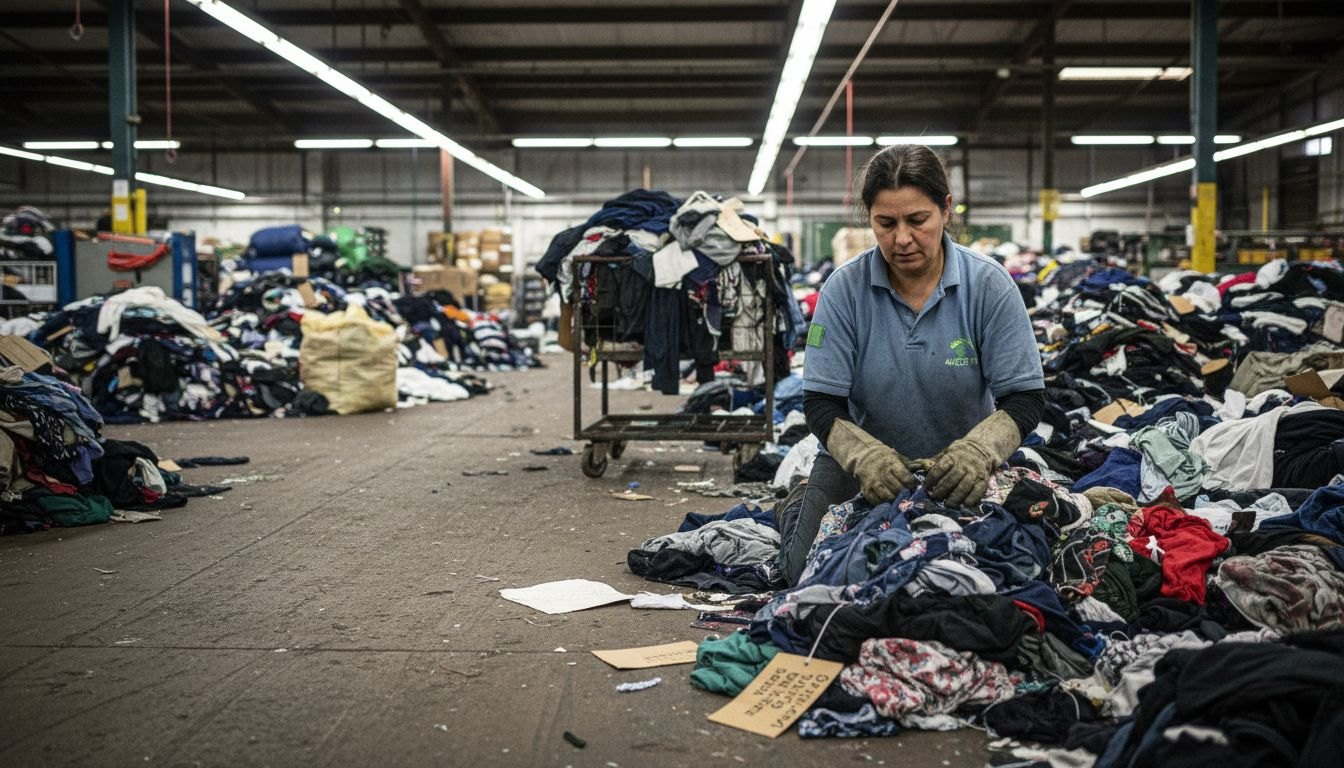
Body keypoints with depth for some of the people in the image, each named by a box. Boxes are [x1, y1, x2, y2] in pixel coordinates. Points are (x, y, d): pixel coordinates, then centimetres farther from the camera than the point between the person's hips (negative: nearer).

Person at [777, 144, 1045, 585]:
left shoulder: (989, 286, -15)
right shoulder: (844, 290, -14)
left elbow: (1025, 400, -16)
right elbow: (821, 404, -15)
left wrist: (975, 451, -37)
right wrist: (867, 455, -35)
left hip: (955, 470, 1)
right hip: (860, 462, 0)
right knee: (808, 575, -9)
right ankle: (796, 520, 26)